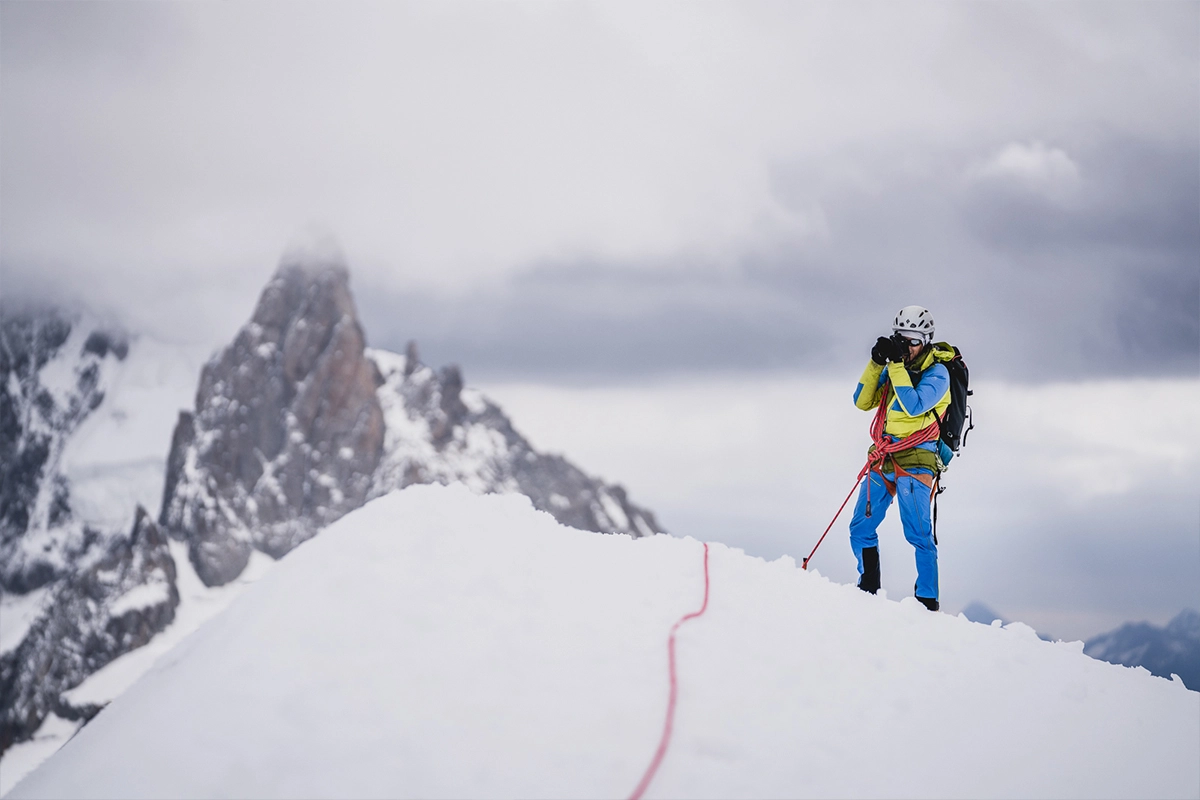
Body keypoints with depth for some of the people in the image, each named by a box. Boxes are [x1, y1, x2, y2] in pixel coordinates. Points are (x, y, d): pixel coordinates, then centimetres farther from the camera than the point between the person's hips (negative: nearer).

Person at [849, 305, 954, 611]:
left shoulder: (937, 372, -6)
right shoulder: (895, 366, 13)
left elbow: (914, 406, -21)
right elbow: (862, 401, 8)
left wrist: (897, 365, -19)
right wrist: (877, 362, -4)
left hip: (915, 459, -7)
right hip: (884, 457, 7)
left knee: (918, 534, -12)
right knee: (861, 529, 8)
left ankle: (927, 600, -9)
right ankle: (868, 591, 20)